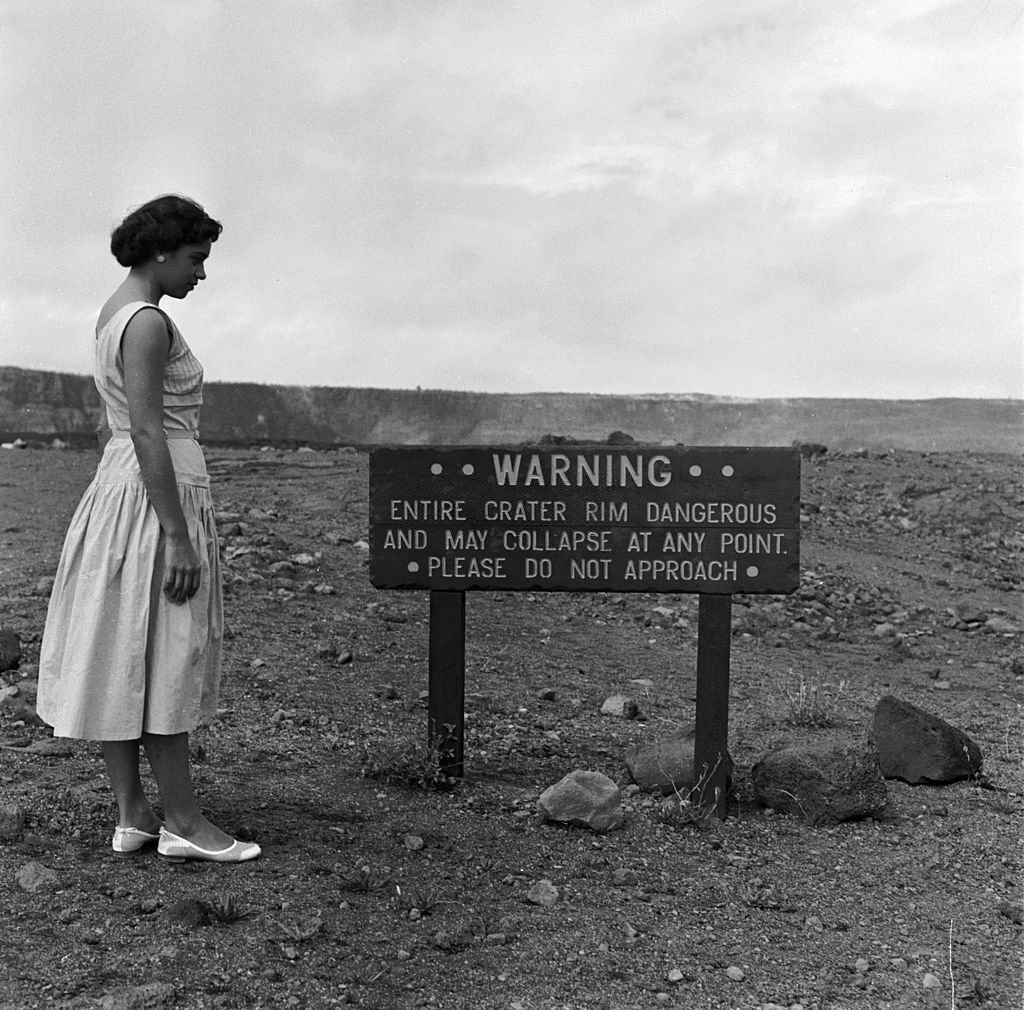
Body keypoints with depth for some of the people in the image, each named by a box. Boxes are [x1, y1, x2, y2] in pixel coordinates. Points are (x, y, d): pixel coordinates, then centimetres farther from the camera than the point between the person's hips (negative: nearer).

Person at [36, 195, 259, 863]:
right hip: (158, 496, -10)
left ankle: (131, 814, 17)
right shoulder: (149, 321, -16)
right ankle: (183, 821, 5)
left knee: (122, 658, 9)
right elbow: (147, 433, -22)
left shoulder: (116, 312, 16)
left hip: (119, 486, 10)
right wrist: (180, 538, -23)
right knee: (163, 661, -4)